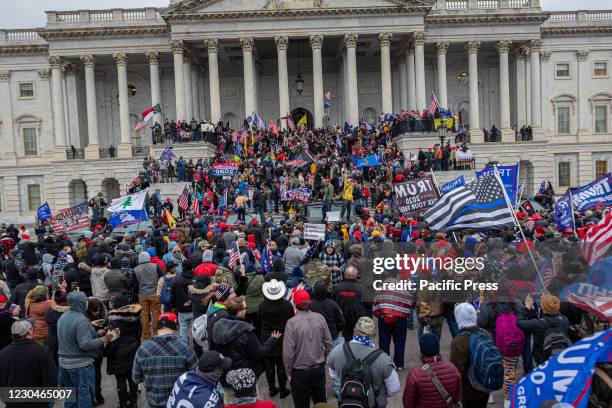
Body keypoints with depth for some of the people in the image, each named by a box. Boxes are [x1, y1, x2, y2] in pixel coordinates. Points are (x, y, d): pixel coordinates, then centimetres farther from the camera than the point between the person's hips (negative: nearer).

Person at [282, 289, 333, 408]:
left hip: (300, 372, -3)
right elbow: (328, 343, -1)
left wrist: (289, 372, -3)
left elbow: (288, 352, -17)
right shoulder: (320, 318, -9)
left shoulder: (292, 322, -19)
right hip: (319, 369, 3)